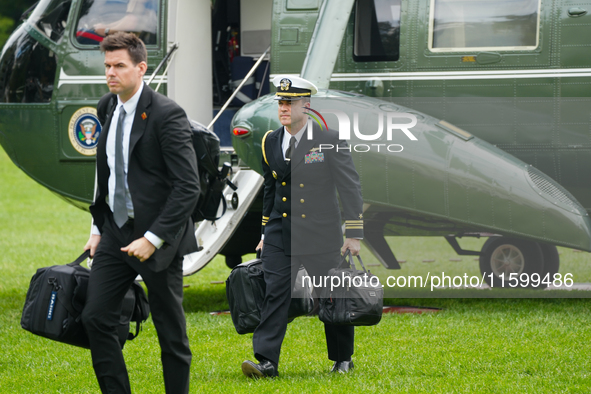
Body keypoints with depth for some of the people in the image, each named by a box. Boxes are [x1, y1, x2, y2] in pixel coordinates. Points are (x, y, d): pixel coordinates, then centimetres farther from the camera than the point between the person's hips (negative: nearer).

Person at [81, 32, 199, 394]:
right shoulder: (107, 108, 7)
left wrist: (153, 239, -22)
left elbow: (188, 186, -19)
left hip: (157, 237, -7)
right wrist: (98, 228, 13)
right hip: (116, 232, 7)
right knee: (96, 317, -1)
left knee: (171, 330, 3)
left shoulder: (166, 114, -16)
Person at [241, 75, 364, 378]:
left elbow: (350, 188, -5)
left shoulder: (329, 141, -8)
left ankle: (343, 358, 25)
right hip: (281, 236, 3)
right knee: (275, 294, -8)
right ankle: (267, 361, -13)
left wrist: (354, 235, -8)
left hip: (321, 236, -3)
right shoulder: (271, 143, 7)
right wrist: (266, 231, 19)